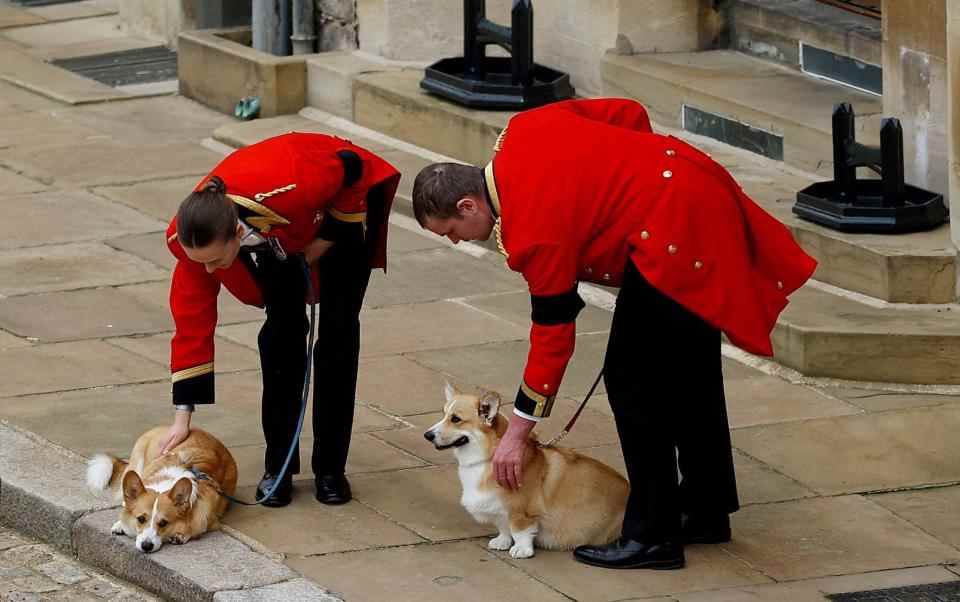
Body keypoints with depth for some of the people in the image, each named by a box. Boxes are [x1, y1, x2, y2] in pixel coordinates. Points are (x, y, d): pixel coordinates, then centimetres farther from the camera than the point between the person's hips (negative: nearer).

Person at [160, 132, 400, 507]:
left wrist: (330, 236, -19)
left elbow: (351, 167, -27)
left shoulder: (290, 191, -48)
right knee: (283, 328, -8)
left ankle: (330, 468, 3)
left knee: (338, 330, -5)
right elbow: (192, 322, -23)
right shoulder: (192, 237, -33)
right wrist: (183, 415, -22)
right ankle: (278, 466, 3)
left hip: (343, 202, -3)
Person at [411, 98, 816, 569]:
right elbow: (629, 114, 12)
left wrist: (518, 432, -5)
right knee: (688, 371, 20)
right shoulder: (524, 130, 5)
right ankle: (705, 511, 31)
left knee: (633, 379, -5)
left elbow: (553, 333, -12)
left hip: (676, 238, -11)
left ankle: (652, 537, -1)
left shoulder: (534, 230, -17)